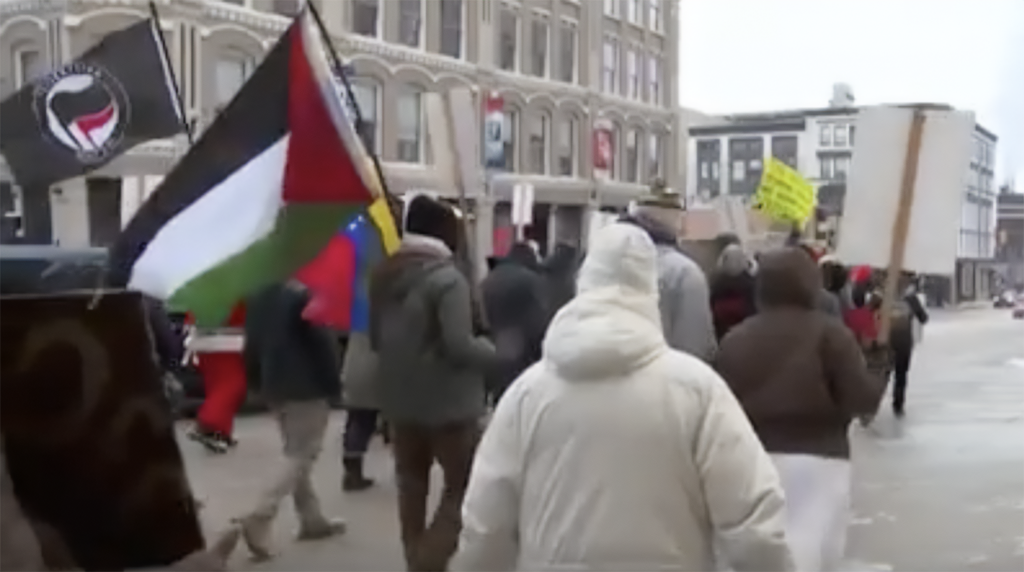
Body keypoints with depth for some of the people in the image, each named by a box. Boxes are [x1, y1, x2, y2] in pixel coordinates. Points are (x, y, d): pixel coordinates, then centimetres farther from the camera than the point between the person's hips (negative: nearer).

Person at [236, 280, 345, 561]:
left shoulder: (258, 298, 7)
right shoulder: (304, 295, -15)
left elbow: (251, 346, 11)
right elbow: (323, 343, -16)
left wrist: (260, 385, 19)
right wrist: (334, 384, -7)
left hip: (276, 388, 8)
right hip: (308, 388, -7)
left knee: (296, 454, 17)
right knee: (301, 456, -3)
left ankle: (312, 519, 22)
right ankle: (259, 518, -15)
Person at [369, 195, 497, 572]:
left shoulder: (384, 275, 6)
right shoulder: (447, 278, -17)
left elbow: (375, 338, 14)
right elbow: (459, 345, -23)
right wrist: (492, 351, -5)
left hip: (399, 398, 7)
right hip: (448, 401, -7)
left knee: (411, 484, 17)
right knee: (464, 485, 3)